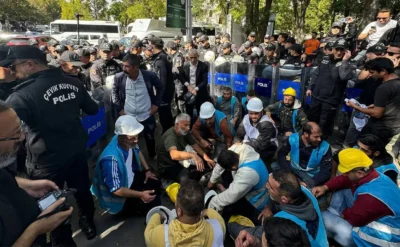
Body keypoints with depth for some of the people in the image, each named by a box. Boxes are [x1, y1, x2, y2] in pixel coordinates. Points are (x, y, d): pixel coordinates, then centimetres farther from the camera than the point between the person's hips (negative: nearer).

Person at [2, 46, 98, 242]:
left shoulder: (22, 94, -23)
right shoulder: (73, 83, -7)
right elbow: (93, 110, 7)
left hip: (48, 159, -5)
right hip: (77, 150, 5)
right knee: (82, 190, 24)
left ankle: (62, 237, 40)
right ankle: (89, 223, 46)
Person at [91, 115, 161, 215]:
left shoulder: (129, 141, -17)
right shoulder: (112, 158, -39)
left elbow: (137, 152, 8)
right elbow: (115, 189, -30)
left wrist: (147, 170, 0)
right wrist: (140, 194, -29)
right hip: (118, 196, -7)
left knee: (156, 183, 10)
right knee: (151, 204, -12)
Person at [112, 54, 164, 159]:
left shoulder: (150, 75, -17)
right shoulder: (119, 77, -14)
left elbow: (160, 88, 2)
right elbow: (114, 93, 6)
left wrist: (156, 103, -4)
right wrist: (119, 108, -1)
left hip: (147, 116, 0)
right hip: (128, 117, 0)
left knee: (150, 139, 20)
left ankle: (153, 158, 47)